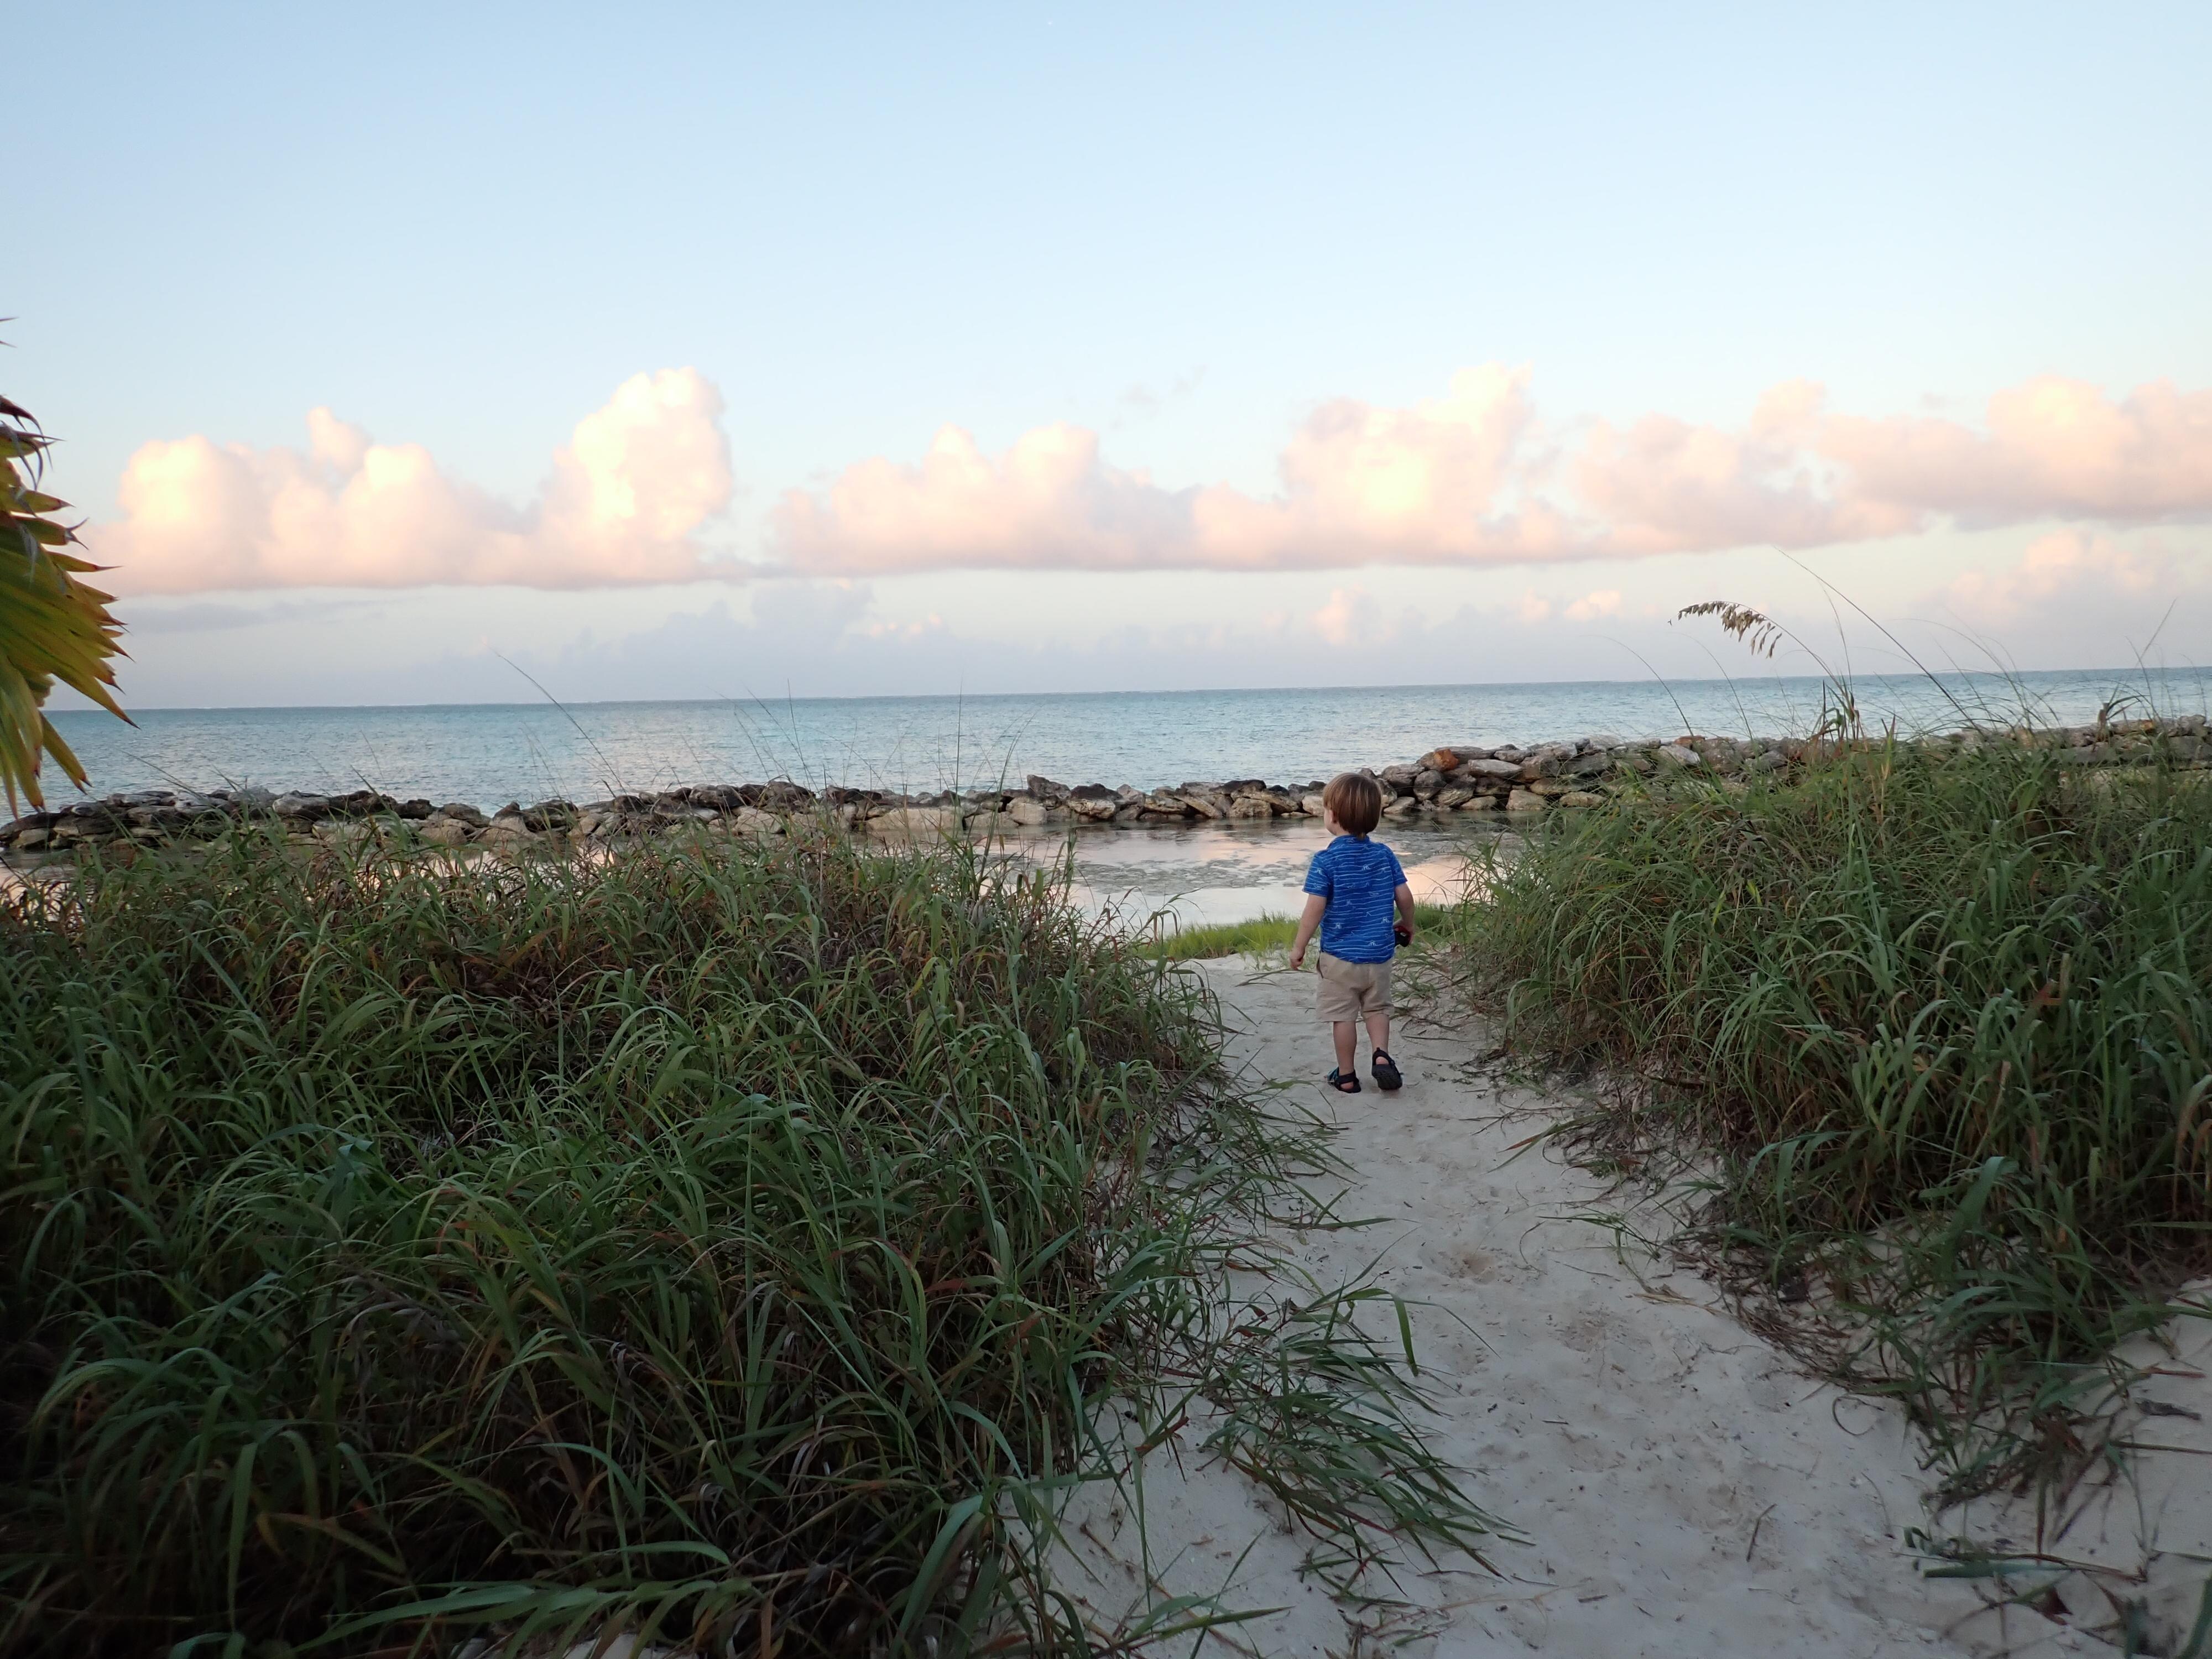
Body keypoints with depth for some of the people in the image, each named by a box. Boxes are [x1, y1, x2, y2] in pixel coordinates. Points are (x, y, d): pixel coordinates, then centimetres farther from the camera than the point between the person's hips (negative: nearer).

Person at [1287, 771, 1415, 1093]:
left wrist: (1299, 946, -6)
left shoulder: (1326, 860, -14)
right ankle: (1382, 1054, 0)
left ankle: (1346, 1076, 15)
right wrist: (1407, 926, 22)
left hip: (1340, 955, -4)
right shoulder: (1384, 854, -1)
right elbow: (1404, 896, 3)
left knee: (1343, 1015, 7)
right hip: (1379, 954, 4)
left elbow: (1315, 908, -16)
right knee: (1377, 1008, 20)